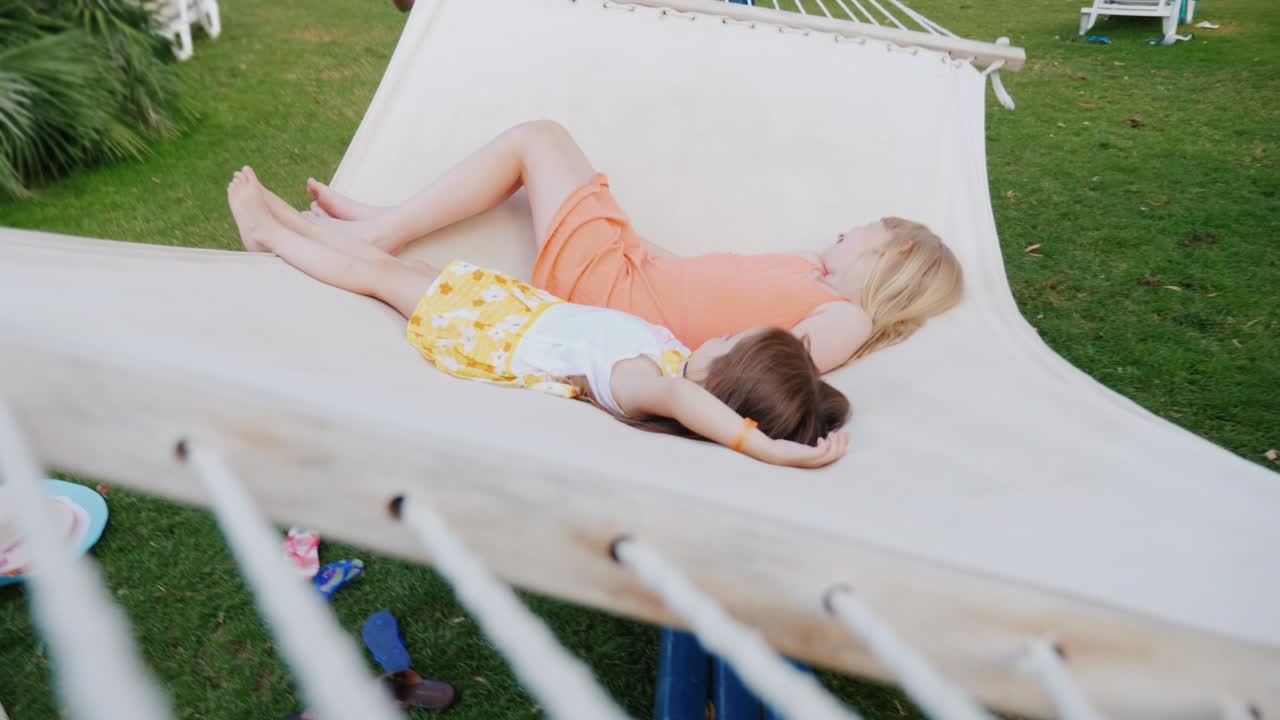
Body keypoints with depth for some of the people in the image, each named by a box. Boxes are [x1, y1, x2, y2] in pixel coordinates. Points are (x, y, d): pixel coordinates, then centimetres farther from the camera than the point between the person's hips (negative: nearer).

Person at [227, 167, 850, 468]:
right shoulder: (680, 357, -21)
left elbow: (676, 394, -62)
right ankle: (278, 224, 47)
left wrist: (761, 444, -68)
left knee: (376, 271, 12)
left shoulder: (636, 381, -43)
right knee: (399, 262, 22)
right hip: (533, 307, 7)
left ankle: (267, 231, 41)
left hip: (486, 329, -7)